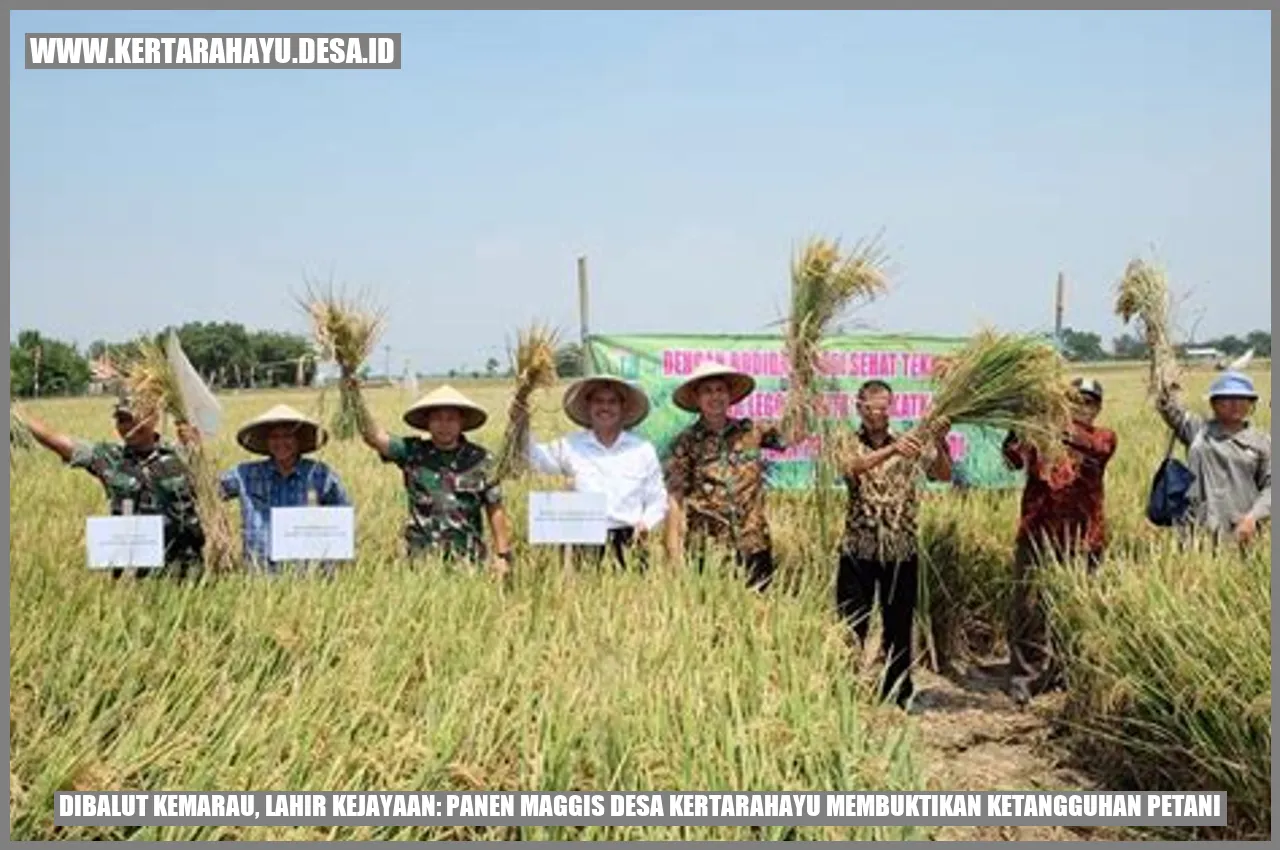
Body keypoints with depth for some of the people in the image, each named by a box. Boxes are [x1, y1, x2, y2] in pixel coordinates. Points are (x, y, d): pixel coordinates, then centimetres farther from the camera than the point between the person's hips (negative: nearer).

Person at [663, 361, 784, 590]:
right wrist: (674, 553, -8)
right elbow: (675, 498, -3)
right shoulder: (687, 442, 0)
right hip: (707, 551, -2)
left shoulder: (750, 432, 7)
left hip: (754, 547, 2)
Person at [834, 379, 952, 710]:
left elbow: (944, 475, -6)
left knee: (899, 628, 9)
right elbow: (853, 467, -22)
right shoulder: (849, 446, 1)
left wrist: (939, 443, -26)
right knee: (852, 628, 1)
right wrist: (892, 450, -39)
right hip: (859, 549, -1)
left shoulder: (910, 445, 7)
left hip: (902, 550, 2)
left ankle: (897, 696, 20)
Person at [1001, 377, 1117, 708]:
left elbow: (1094, 447, -16)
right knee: (1029, 608, -6)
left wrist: (1059, 428, -34)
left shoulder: (1104, 437, 9)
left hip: (1082, 537, 1)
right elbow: (1015, 460, -9)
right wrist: (1015, 435, -32)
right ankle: (1025, 677, 0)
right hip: (1037, 533, -1)